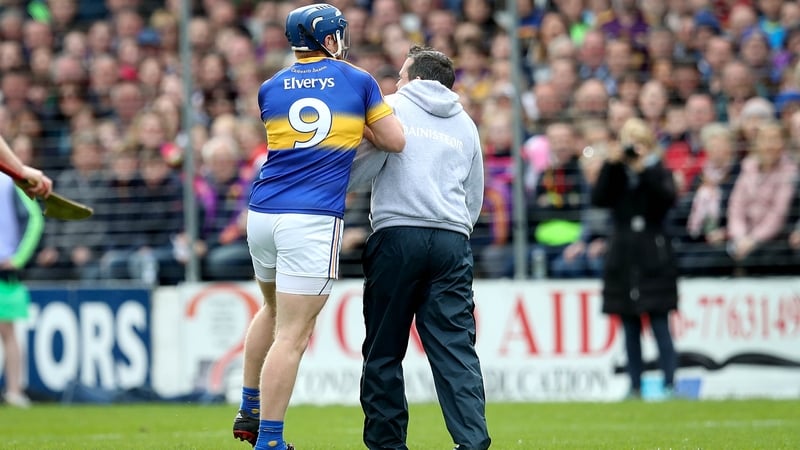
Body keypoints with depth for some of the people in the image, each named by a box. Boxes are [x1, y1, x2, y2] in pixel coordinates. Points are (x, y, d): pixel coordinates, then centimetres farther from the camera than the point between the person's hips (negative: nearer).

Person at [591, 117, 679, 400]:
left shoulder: (658, 173, 3)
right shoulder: (616, 175, 11)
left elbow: (668, 198, -16)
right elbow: (598, 199, -6)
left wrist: (646, 167, -17)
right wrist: (612, 164, -11)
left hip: (653, 258, -4)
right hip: (623, 258, 4)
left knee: (660, 324, -8)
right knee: (630, 328, 5)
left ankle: (669, 384, -10)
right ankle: (635, 386, 7)